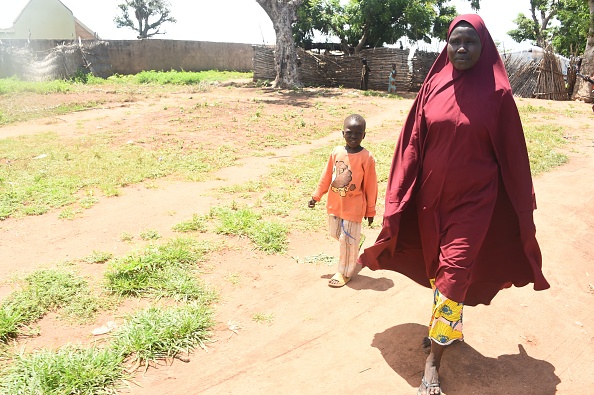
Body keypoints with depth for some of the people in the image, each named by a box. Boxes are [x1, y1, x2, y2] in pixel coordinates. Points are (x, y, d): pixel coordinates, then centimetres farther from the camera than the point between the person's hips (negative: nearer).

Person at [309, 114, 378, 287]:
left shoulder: (366, 157, -15)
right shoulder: (336, 152, -2)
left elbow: (370, 186, -9)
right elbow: (326, 176, 9)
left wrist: (370, 210, -4)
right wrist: (316, 195, 11)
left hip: (353, 208, -5)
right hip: (334, 204, 5)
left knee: (347, 240, 4)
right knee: (336, 234, 18)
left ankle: (345, 272, 24)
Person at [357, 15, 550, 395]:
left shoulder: (498, 94, -8)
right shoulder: (433, 86, 0)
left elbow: (512, 154, -2)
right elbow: (413, 143, 2)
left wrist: (522, 208, 3)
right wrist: (400, 198, 0)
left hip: (473, 200, -4)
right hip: (432, 197, 4)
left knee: (453, 274, -7)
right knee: (439, 268, 17)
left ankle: (434, 360, 5)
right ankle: (447, 327, 42)